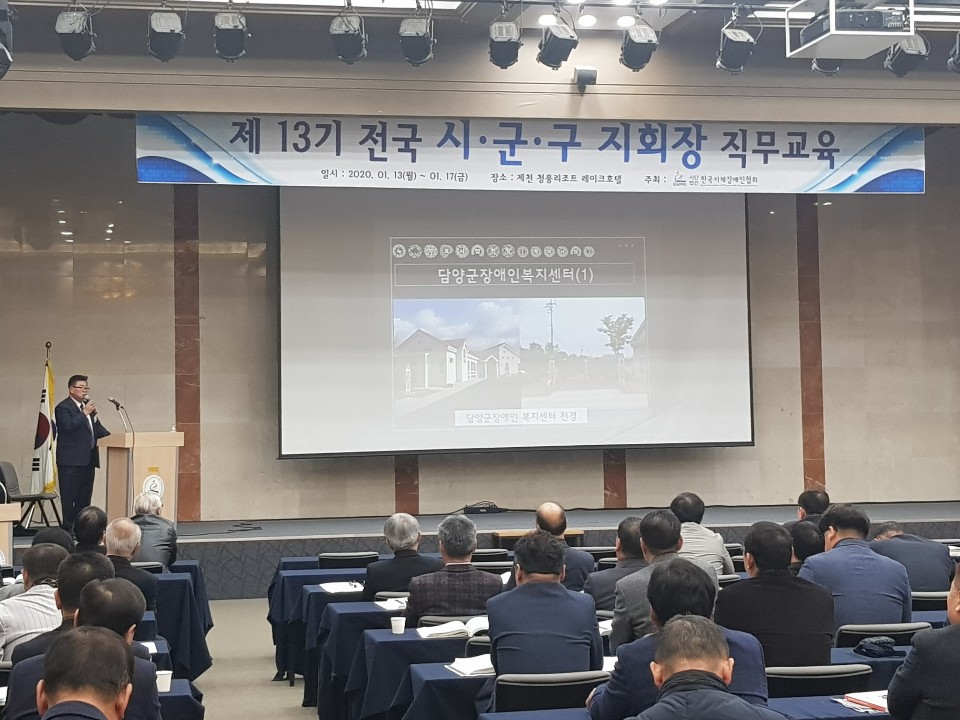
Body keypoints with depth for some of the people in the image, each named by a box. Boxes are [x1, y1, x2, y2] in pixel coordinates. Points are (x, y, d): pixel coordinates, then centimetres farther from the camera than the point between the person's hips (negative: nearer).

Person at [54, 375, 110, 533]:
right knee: (69, 496, -5)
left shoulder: (88, 405, 17)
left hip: (88, 459, 8)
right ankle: (69, 527, -3)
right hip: (71, 460, -8)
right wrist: (85, 413, -21)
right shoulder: (63, 407, -8)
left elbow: (97, 427, 22)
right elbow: (68, 427, -23)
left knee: (84, 497, 11)